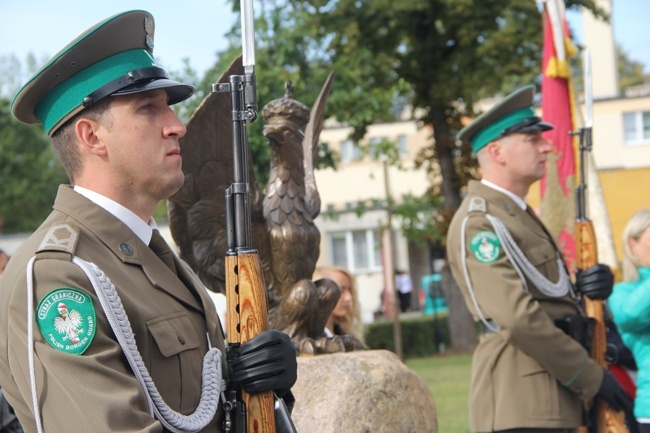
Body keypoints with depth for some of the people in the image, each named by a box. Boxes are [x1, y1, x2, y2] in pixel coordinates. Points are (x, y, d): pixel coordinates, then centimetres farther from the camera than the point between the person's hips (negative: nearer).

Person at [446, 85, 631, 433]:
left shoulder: (517, 214, 18)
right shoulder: (478, 222, -14)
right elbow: (519, 319, -22)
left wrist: (584, 285, 0)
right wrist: (591, 377, -15)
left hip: (553, 398, 10)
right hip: (521, 402, -10)